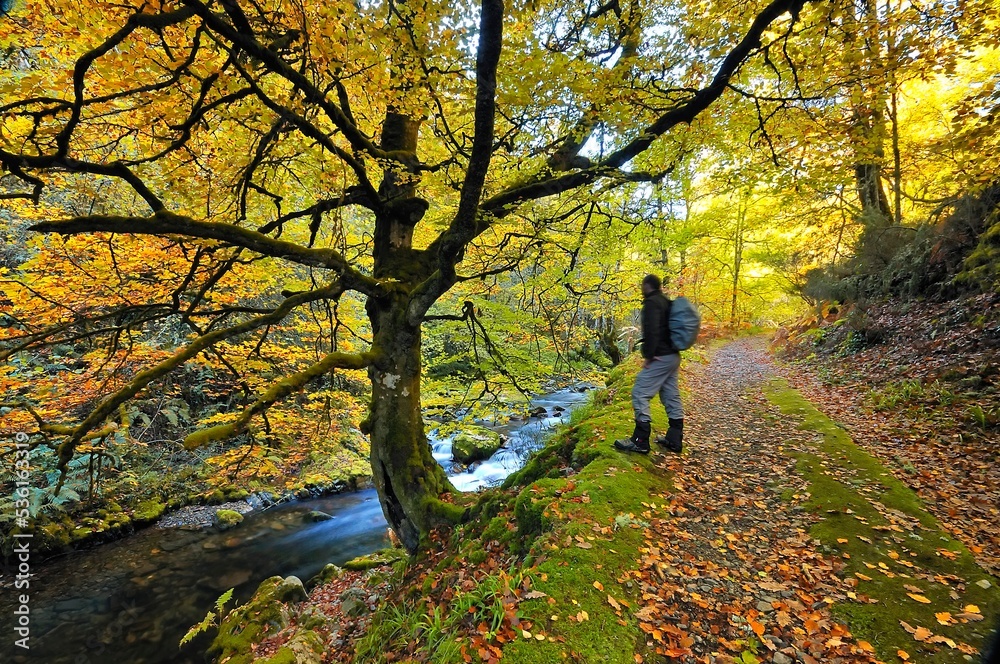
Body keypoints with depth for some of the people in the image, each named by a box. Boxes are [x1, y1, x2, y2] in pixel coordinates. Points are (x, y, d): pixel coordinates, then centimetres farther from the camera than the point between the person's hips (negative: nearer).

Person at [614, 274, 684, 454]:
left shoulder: (651, 302, -12)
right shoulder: (666, 302, 18)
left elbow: (651, 331, -24)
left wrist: (648, 355, -18)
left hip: (660, 358, -10)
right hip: (673, 356, 10)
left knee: (640, 394, -8)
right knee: (671, 396, 13)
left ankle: (640, 441, -6)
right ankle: (675, 439, 21)